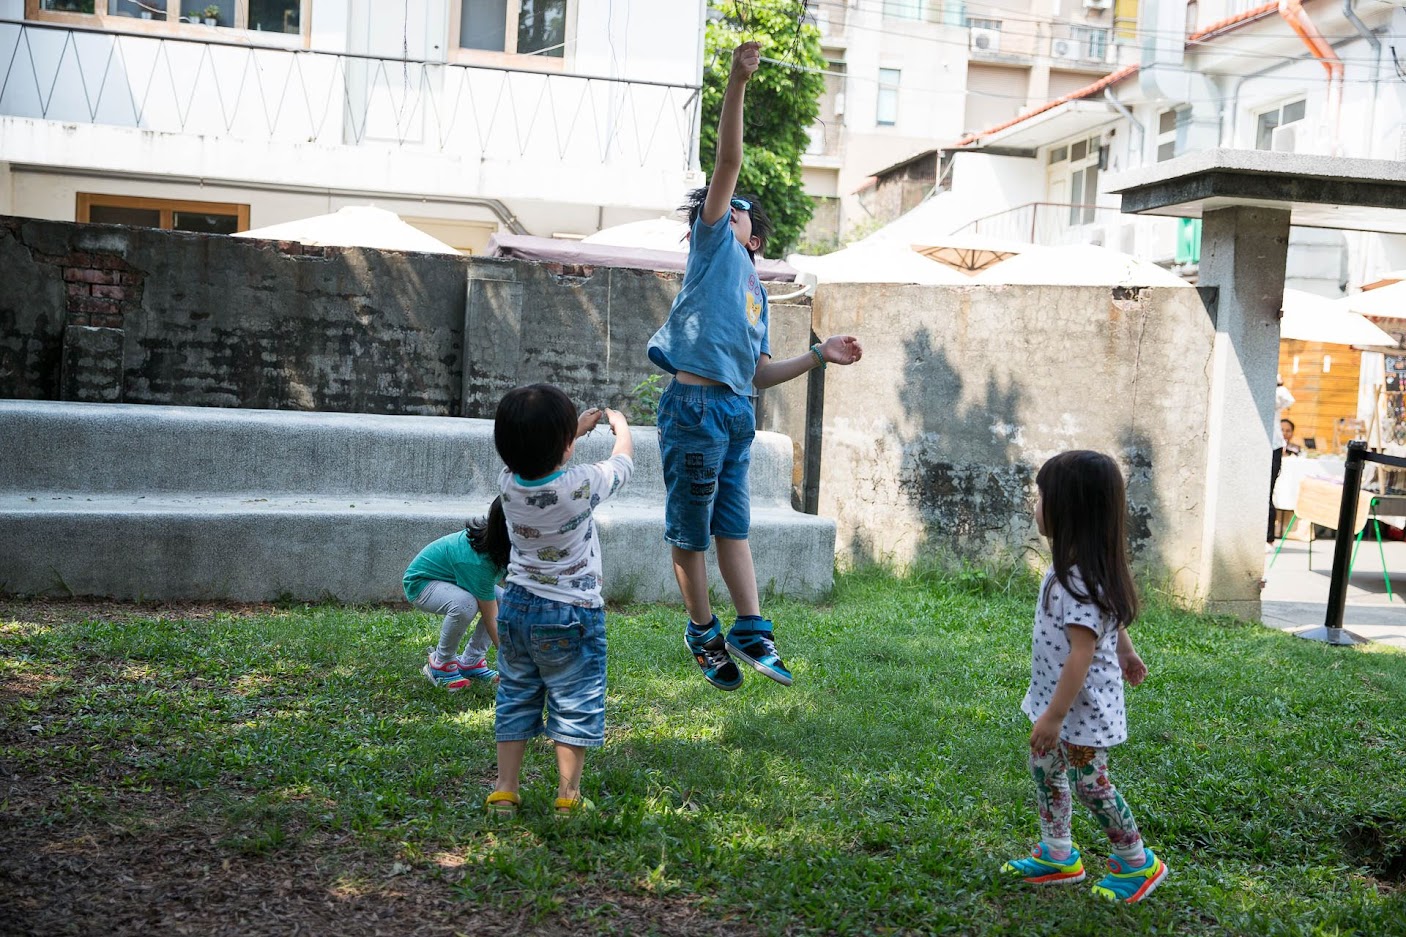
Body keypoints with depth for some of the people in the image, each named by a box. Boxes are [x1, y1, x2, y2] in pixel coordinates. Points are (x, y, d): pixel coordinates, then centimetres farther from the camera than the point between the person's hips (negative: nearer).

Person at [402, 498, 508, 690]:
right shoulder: (477, 561, -39)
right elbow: (491, 620, -34)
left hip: (449, 580, 8)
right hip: (421, 582, -8)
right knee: (465, 603, -38)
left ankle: (470, 662, 2)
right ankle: (440, 664, -13)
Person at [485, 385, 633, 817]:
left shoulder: (508, 483, -8)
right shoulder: (581, 485, -22)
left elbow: (536, 459, 18)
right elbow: (623, 460, 0)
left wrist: (576, 429, 28)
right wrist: (620, 424, 21)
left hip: (516, 607, 5)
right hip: (570, 616, -5)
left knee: (515, 699, 15)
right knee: (574, 704, 7)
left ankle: (504, 790, 19)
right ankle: (568, 795, 12)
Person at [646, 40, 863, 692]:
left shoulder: (755, 289, 23)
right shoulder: (712, 245, 6)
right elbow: (728, 162, -6)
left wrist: (820, 355, 14)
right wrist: (736, 85, -16)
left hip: (736, 413, 7)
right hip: (696, 405, -7)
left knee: (733, 525, 11)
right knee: (690, 529, 3)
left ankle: (750, 630, 15)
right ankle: (703, 632, 16)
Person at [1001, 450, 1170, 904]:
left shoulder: (1079, 581, -30)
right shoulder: (1079, 568, 2)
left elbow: (1082, 653, -31)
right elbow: (1113, 616, 18)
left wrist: (1055, 715, -28)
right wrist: (1125, 651, 34)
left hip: (1082, 706, -10)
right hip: (1056, 696, 10)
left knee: (1090, 782, 4)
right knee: (1044, 768, 17)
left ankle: (1139, 863, 22)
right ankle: (1057, 855, 31)